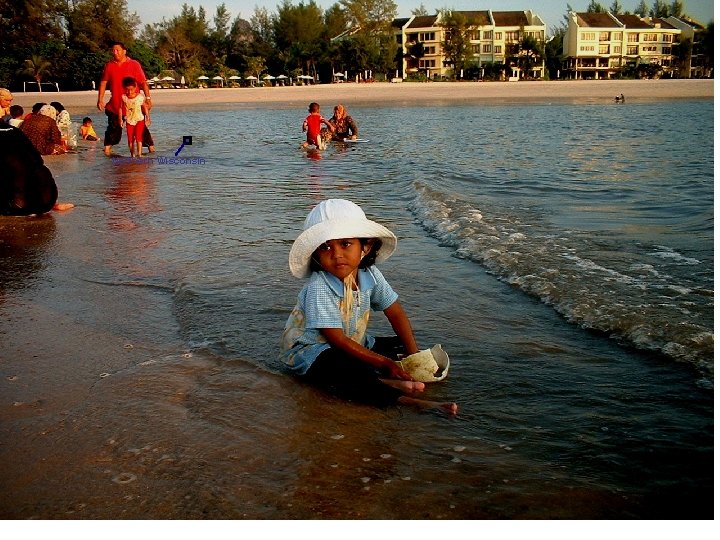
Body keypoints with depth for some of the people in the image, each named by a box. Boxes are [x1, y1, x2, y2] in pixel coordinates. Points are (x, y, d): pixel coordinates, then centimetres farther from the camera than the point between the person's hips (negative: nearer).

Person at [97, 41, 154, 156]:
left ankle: (151, 146, 10)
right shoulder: (109, 66, 7)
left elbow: (143, 82, -4)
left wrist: (148, 97, -12)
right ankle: (107, 148, 7)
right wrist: (100, 99, 4)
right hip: (115, 105, 2)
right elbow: (103, 83, 10)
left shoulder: (134, 64, -1)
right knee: (114, 128, 3)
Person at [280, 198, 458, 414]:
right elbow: (337, 340, -26)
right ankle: (399, 398, -39)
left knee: (402, 346, -2)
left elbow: (396, 313, 2)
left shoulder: (370, 275, -8)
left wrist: (415, 356, -7)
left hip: (354, 344, 8)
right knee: (342, 365, -38)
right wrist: (383, 362, -25)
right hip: (310, 351, -8)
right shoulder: (319, 289, -27)